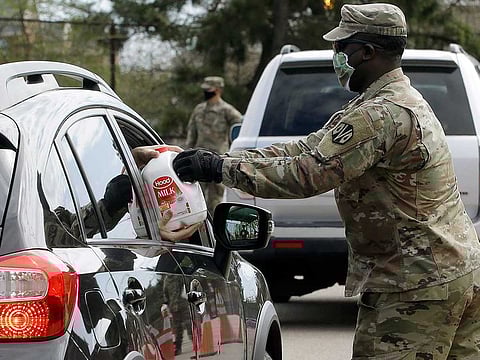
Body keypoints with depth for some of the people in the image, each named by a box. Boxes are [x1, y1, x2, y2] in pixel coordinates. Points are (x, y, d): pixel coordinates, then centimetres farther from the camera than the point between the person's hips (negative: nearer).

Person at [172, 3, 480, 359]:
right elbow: (304, 149, 13)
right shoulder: (405, 102, 16)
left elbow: (307, 174, -23)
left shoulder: (382, 115, -20)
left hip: (417, 289, -11)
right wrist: (220, 160, 4)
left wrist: (219, 168, -16)